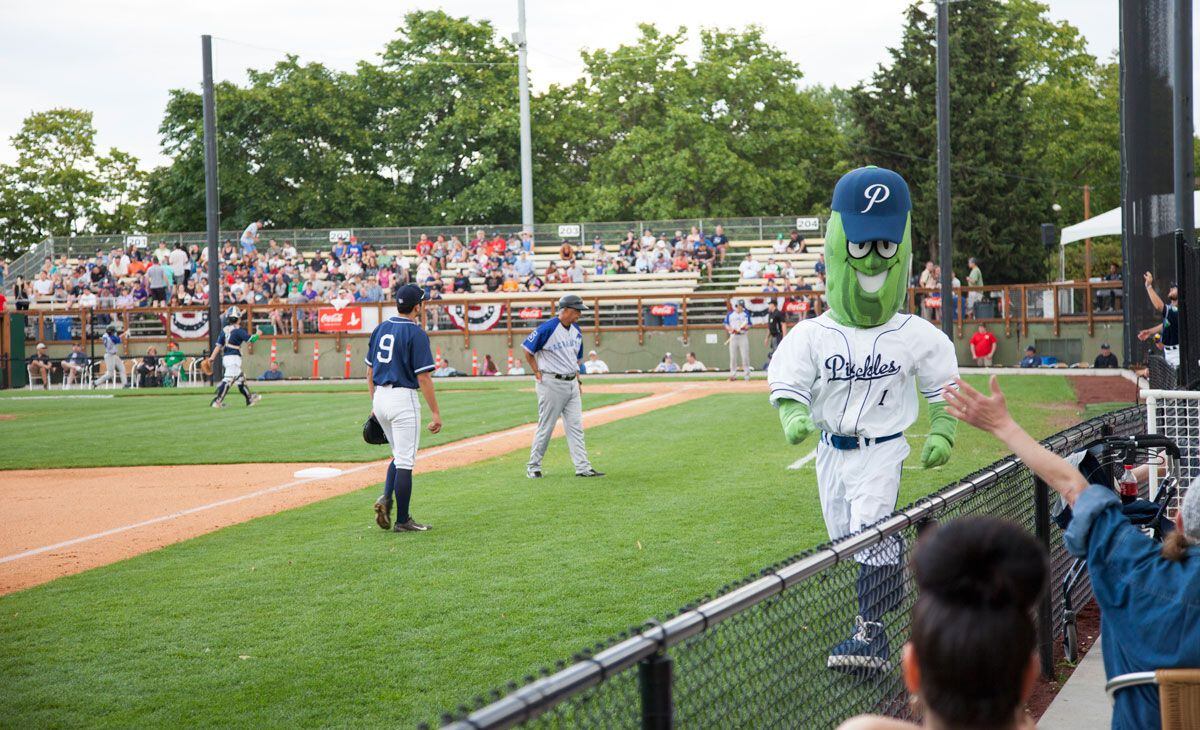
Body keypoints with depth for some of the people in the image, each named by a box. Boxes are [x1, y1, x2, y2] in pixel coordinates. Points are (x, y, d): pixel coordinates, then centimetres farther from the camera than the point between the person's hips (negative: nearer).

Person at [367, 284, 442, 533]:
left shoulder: (380, 329, 9)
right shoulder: (416, 333, -12)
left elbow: (370, 370, 14)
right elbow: (423, 377, -15)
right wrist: (435, 412, -12)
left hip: (380, 398, 7)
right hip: (403, 399, -7)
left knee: (400, 454, 21)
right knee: (405, 461, -1)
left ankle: (386, 498, 1)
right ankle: (402, 521, 2)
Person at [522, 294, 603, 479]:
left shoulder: (576, 331, 10)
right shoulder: (547, 328, -15)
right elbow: (528, 350, -9)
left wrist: (577, 378, 15)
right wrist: (538, 374, -8)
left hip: (571, 384, 7)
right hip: (551, 383, -7)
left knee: (576, 426, 3)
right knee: (546, 426, -1)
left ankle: (582, 467, 3)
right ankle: (533, 466, 11)